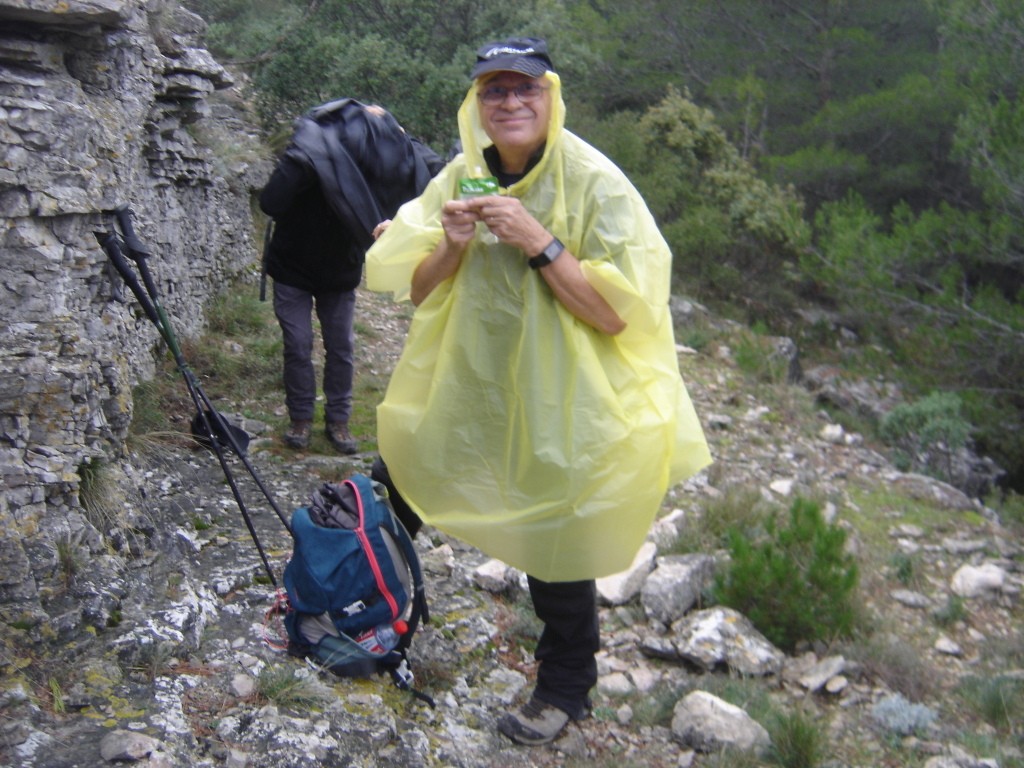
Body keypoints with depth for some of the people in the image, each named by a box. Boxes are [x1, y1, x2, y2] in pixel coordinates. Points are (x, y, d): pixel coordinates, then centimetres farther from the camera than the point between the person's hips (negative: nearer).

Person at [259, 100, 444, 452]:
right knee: (298, 345, 0)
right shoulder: (311, 154, -31)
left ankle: (337, 420, 18)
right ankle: (300, 418, 16)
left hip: (341, 273, 3)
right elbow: (270, 204, -36)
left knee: (342, 347, 5)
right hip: (293, 269, -2)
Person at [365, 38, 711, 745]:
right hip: (468, 387, 5)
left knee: (558, 547, 8)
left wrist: (540, 243, -29)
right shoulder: (462, 178, -1)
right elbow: (418, 290, 2)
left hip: (561, 402, -5)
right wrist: (452, 247, -18)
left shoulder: (596, 184, -18)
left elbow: (616, 314, -22)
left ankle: (564, 687, 34)